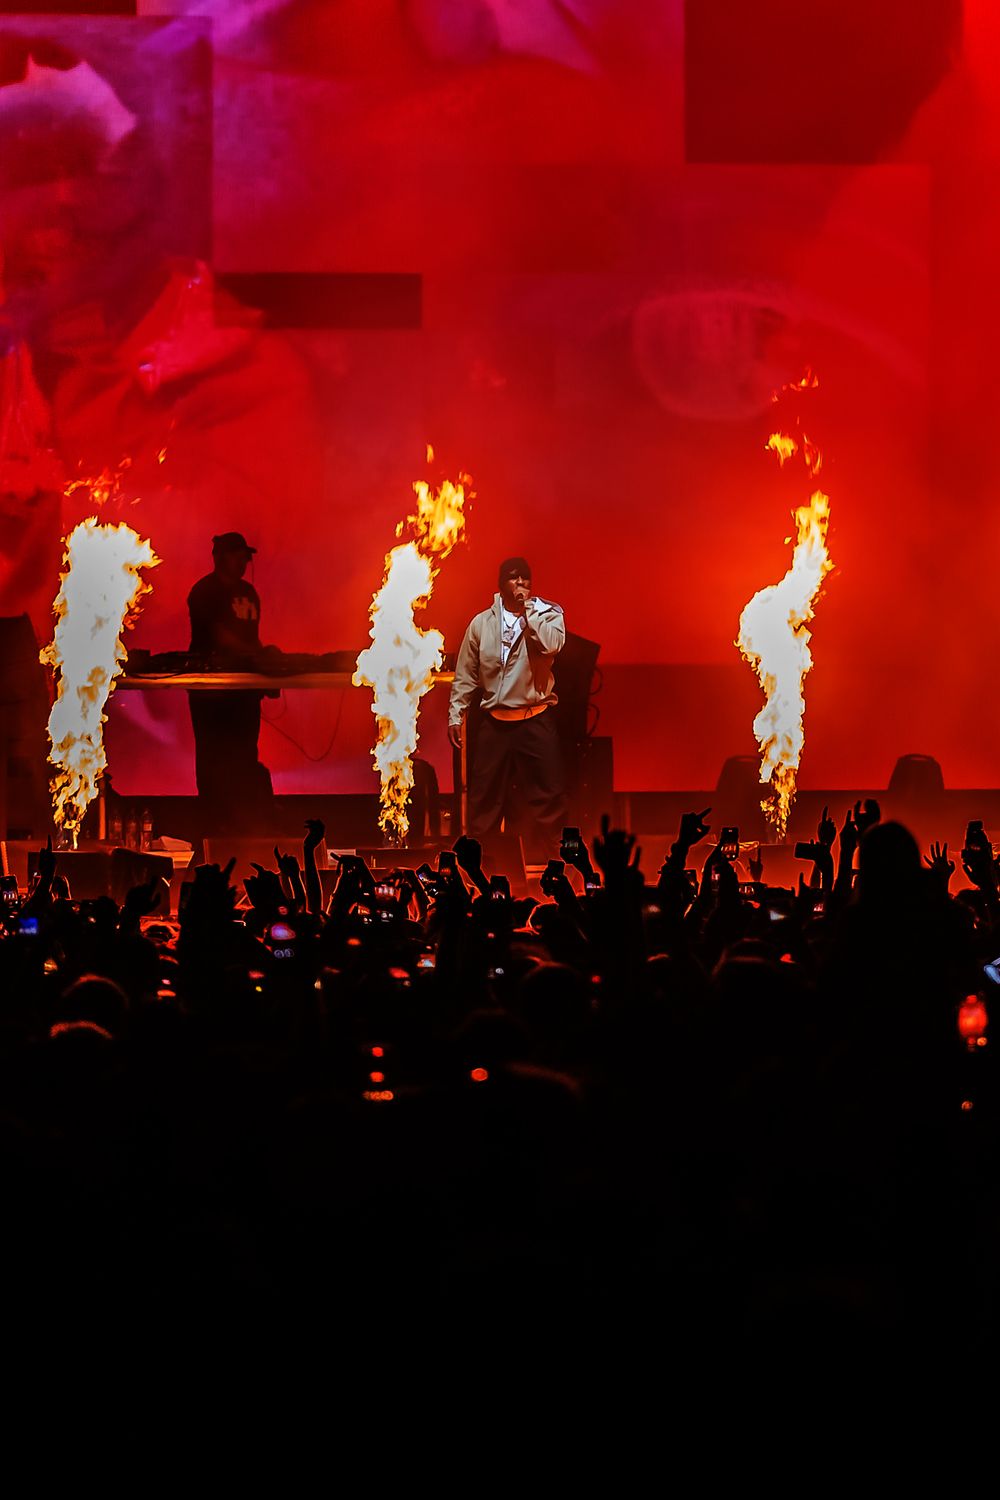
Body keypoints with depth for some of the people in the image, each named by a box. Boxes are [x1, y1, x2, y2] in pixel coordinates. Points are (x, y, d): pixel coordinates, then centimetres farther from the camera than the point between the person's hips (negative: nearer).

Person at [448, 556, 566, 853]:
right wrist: (455, 715, 4)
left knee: (547, 794, -3)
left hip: (536, 720, -1)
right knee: (484, 798, 5)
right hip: (494, 722, 2)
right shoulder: (481, 623, 6)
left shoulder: (546, 614, 2)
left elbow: (551, 645, -20)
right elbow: (465, 674, 9)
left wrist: (527, 608, -13)